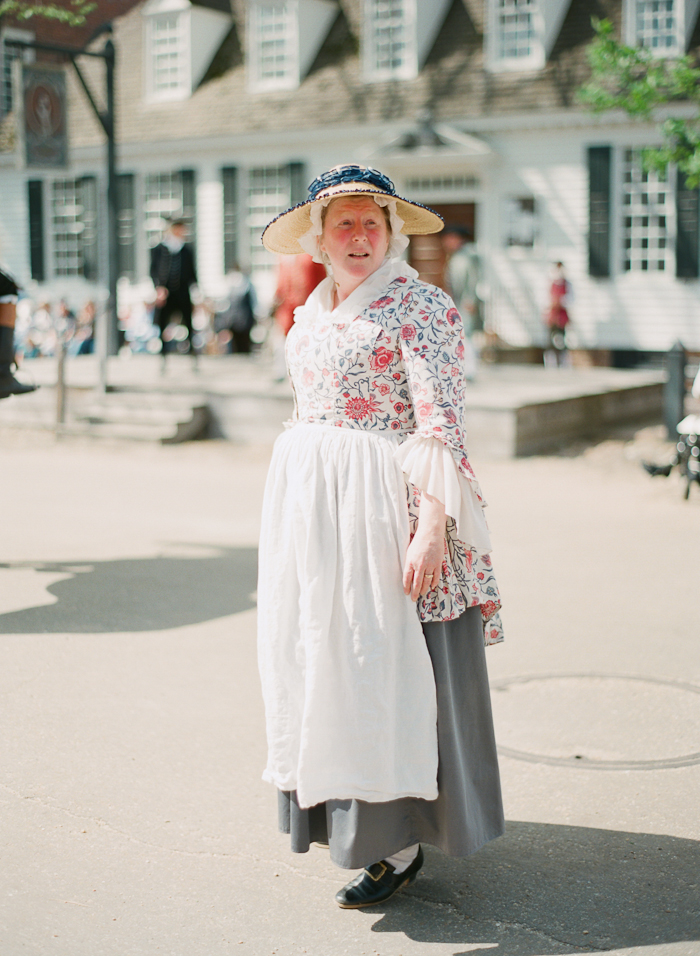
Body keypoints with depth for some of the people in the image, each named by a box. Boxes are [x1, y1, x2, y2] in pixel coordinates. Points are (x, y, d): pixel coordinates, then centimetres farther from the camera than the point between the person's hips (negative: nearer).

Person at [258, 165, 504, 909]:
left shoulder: (420, 307, -10)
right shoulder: (314, 310, 13)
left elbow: (440, 425, -17)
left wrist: (432, 526, -24)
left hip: (381, 500, -8)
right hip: (307, 502, 8)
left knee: (384, 661, -5)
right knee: (319, 647, 14)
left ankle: (399, 841, 4)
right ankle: (334, 803, 31)